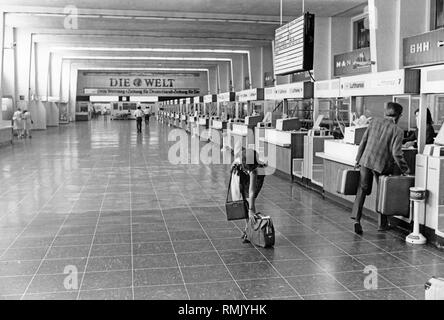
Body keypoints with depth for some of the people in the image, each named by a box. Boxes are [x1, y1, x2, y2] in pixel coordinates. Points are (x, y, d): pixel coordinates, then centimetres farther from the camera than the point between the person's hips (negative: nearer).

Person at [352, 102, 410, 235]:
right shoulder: (397, 131, -10)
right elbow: (396, 154, -14)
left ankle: (357, 218, -1)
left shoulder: (374, 122, 3)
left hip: (366, 161, 3)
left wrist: (358, 159, 16)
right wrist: (404, 169, 0)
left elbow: (363, 142, 6)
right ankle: (382, 224, 23)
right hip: (382, 165, -3)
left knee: (362, 190, 13)